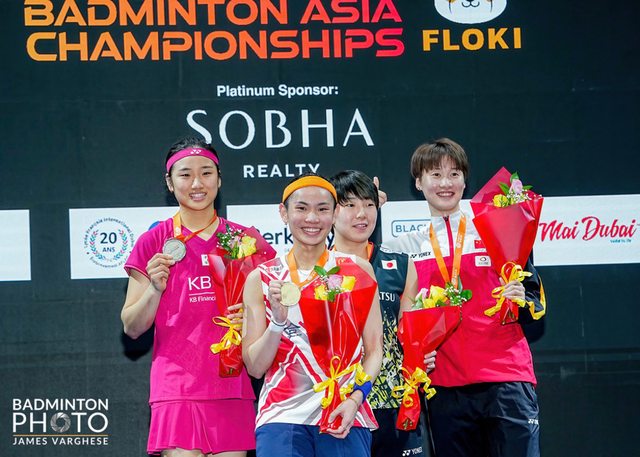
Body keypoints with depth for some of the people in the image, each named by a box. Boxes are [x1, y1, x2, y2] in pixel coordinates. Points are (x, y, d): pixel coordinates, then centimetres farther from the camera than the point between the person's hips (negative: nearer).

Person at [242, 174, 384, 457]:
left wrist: (355, 398, -12)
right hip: (282, 415, 0)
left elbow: (374, 350, 3)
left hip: (346, 417, 0)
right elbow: (255, 367, 4)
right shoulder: (262, 278, 6)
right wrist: (279, 319, -11)